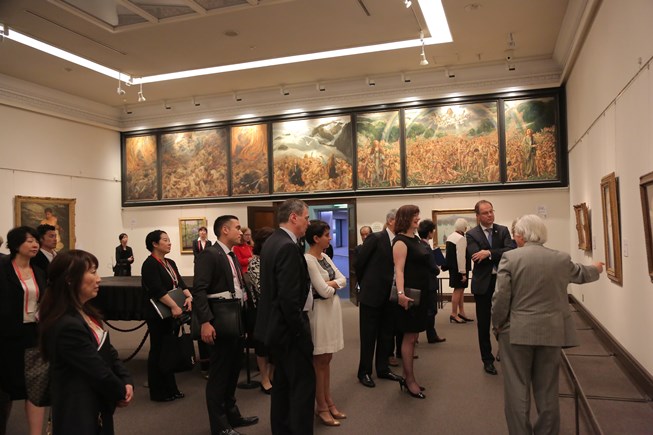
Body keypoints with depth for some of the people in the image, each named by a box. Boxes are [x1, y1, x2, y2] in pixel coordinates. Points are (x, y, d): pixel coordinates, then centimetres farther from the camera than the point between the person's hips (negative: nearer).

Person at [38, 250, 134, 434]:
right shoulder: (67, 326, -28)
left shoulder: (85, 312, 4)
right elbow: (98, 370, -22)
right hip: (79, 413, -9)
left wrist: (127, 381, -8)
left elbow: (109, 351, 5)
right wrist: (121, 393, -6)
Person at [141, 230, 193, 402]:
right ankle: (158, 392, 15)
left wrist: (188, 296, -11)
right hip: (158, 315, -8)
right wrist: (174, 306, -28)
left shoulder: (170, 263, 12)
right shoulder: (150, 264, -13)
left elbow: (180, 283, 8)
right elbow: (158, 290, -23)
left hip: (171, 315, 8)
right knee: (158, 351, 3)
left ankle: (170, 388, 25)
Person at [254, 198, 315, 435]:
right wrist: (301, 331, -18)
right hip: (288, 326, -10)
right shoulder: (288, 247, -22)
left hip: (276, 324, 11)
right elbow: (289, 298, -26)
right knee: (303, 383, 0)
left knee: (283, 381, 20)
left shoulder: (271, 242, 9)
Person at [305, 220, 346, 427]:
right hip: (320, 311, -8)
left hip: (333, 308, 8)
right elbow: (324, 291, -21)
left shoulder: (325, 257, 8)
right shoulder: (308, 260, -19)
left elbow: (343, 280, 6)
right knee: (319, 361, 4)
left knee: (326, 359, 17)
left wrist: (330, 284, -12)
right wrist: (333, 286, -1)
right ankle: (321, 407, 17)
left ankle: (328, 401, 28)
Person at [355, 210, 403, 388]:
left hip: (389, 296, 6)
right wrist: (365, 285, 3)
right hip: (372, 294, -5)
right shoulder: (375, 238, -12)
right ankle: (364, 372, 17)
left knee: (387, 334, 14)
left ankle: (383, 368, 29)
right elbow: (359, 263, -6)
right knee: (368, 335, 4)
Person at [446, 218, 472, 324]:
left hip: (452, 267, 10)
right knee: (458, 290, -2)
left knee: (460, 290, 17)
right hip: (459, 269, -10)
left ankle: (461, 312, 24)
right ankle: (454, 315, 5)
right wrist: (463, 273, -20)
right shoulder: (461, 238, -18)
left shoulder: (450, 237, 11)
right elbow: (461, 257, -23)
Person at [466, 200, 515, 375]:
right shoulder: (472, 234, -3)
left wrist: (489, 253, -22)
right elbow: (475, 257, -17)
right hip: (483, 283, -1)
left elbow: (511, 250, -13)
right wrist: (499, 256, -15)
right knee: (483, 323, 7)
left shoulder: (503, 230, 4)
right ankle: (487, 360, 20)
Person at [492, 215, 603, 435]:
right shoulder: (562, 259, 1)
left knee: (517, 388, 6)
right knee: (547, 389, 14)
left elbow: (501, 297, -13)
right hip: (550, 332, 3)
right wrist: (596, 269, 45)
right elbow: (580, 274, 23)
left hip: (517, 332, -3)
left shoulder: (510, 257, -10)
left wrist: (498, 324, 3)